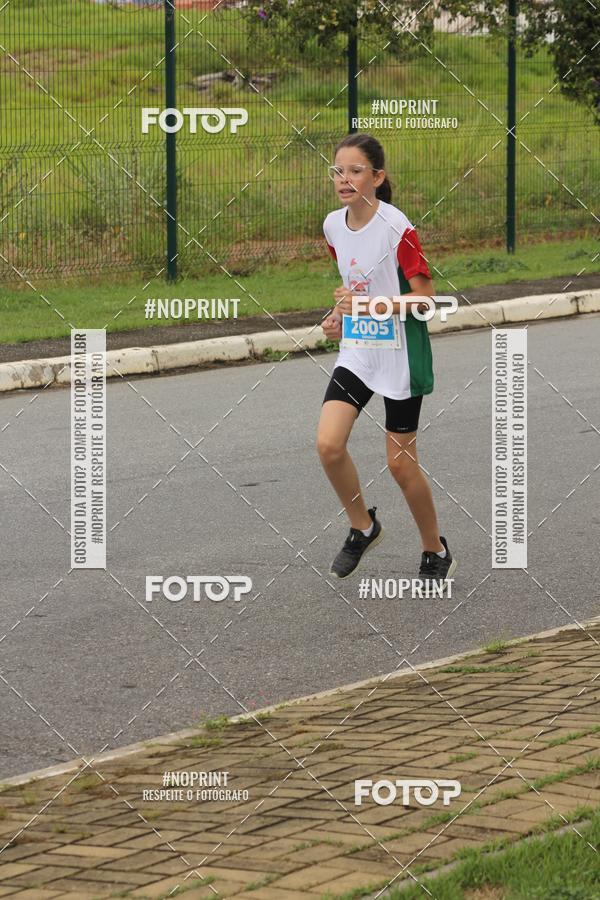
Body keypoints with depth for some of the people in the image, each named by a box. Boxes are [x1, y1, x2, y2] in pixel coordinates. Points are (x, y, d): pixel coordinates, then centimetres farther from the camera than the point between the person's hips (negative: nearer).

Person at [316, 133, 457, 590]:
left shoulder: (397, 229, -19)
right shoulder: (334, 225, 2)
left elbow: (425, 299, -16)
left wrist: (370, 306, -27)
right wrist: (342, 315, 5)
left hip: (400, 354, -5)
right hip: (357, 350, 6)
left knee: (401, 463, 0)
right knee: (329, 444, -10)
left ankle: (436, 553, 22)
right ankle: (363, 527, 15)